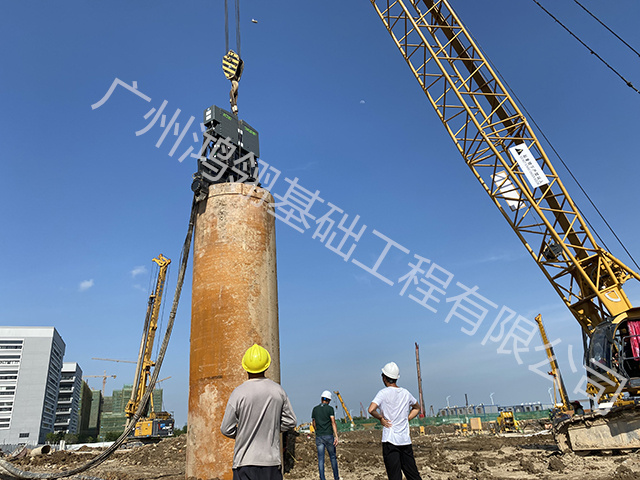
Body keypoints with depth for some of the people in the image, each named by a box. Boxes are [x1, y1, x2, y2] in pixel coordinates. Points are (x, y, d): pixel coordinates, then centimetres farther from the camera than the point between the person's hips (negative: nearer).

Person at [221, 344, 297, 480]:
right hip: (272, 460, 3)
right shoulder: (278, 390, -1)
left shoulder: (238, 393, -10)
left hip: (245, 460, -2)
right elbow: (290, 422, 7)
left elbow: (226, 429, -5)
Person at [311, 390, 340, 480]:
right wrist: (336, 436, -16)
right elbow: (333, 423, -13)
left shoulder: (315, 409, 8)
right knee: (333, 457, 12)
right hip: (329, 436, -2)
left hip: (319, 436, 3)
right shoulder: (330, 408, -4)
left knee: (321, 459, 3)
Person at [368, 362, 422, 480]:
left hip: (390, 440, -5)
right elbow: (417, 408, 26)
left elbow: (371, 410, -24)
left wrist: (381, 418, -7)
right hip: (406, 439, 5)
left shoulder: (383, 393, -9)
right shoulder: (406, 393, 8)